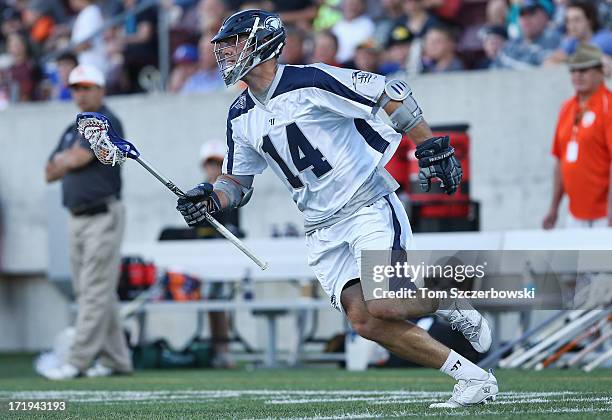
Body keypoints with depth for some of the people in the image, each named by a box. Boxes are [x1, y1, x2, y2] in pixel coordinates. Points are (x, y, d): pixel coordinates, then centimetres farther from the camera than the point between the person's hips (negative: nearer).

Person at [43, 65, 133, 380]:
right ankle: (114, 360, 13)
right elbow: (51, 173, 16)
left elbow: (77, 160, -16)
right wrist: (69, 159, -3)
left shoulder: (107, 123, -7)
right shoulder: (72, 130, 20)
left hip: (102, 215, -9)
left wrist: (64, 160, 5)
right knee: (91, 294, 8)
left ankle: (79, 362, -15)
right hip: (77, 219, 9)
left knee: (95, 292, -10)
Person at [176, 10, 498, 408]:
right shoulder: (241, 117, 11)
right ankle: (474, 379, -3)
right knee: (365, 320, -11)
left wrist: (433, 149, -13)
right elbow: (238, 183, 20)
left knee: (379, 306, -25)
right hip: (323, 232, 6)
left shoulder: (309, 82, -12)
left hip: (370, 207, -6)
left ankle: (451, 303, 7)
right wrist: (209, 199, -2)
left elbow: (391, 94, -10)